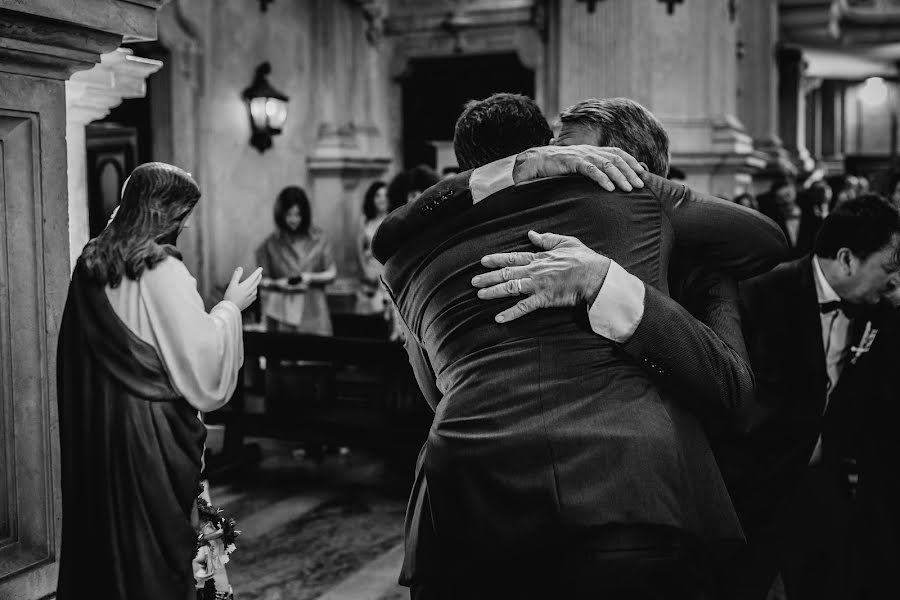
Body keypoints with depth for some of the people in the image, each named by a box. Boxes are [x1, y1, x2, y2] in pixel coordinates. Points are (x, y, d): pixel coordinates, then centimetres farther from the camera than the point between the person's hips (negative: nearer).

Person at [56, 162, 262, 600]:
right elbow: (202, 357, -17)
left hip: (90, 430, 7)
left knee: (99, 537, 17)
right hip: (148, 430, -7)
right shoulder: (161, 270, -17)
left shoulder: (90, 263, 4)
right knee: (154, 548, 6)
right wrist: (230, 307, -4)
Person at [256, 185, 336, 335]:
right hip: (282, 311, 0)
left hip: (312, 310, 0)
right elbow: (263, 280, 8)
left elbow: (332, 274, 6)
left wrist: (311, 278, -11)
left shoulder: (318, 239, 4)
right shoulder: (271, 244, 3)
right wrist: (278, 284, -12)